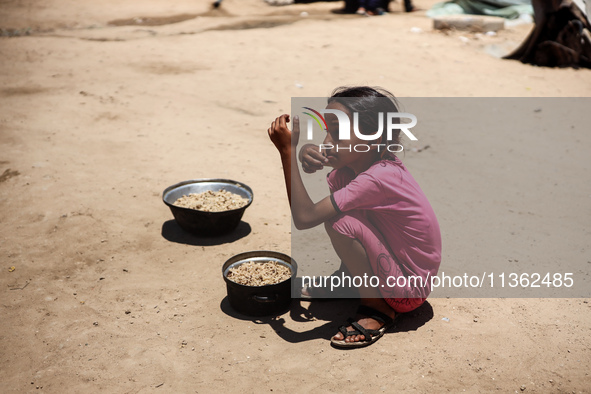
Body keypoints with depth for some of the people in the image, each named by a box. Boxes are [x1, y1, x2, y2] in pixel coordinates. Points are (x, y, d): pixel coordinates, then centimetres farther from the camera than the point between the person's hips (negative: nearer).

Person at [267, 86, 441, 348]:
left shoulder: (377, 178, -30)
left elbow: (304, 218, -33)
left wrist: (288, 150, -30)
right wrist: (309, 158, -15)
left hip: (409, 291, -9)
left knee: (340, 222, -27)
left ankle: (377, 308, -6)